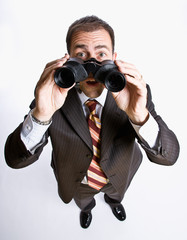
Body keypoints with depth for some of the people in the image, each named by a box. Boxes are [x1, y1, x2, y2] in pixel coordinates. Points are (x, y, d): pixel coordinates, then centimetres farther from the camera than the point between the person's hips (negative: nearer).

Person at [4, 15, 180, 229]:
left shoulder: (134, 92, -29)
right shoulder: (49, 92, -30)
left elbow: (169, 155, -32)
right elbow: (14, 159, -31)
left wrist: (140, 115, -53)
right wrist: (41, 114, -52)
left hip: (117, 177, 1)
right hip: (76, 182, 0)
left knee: (116, 193, 36)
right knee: (82, 200, 35)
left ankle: (113, 200, 76)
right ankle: (86, 208, 74)